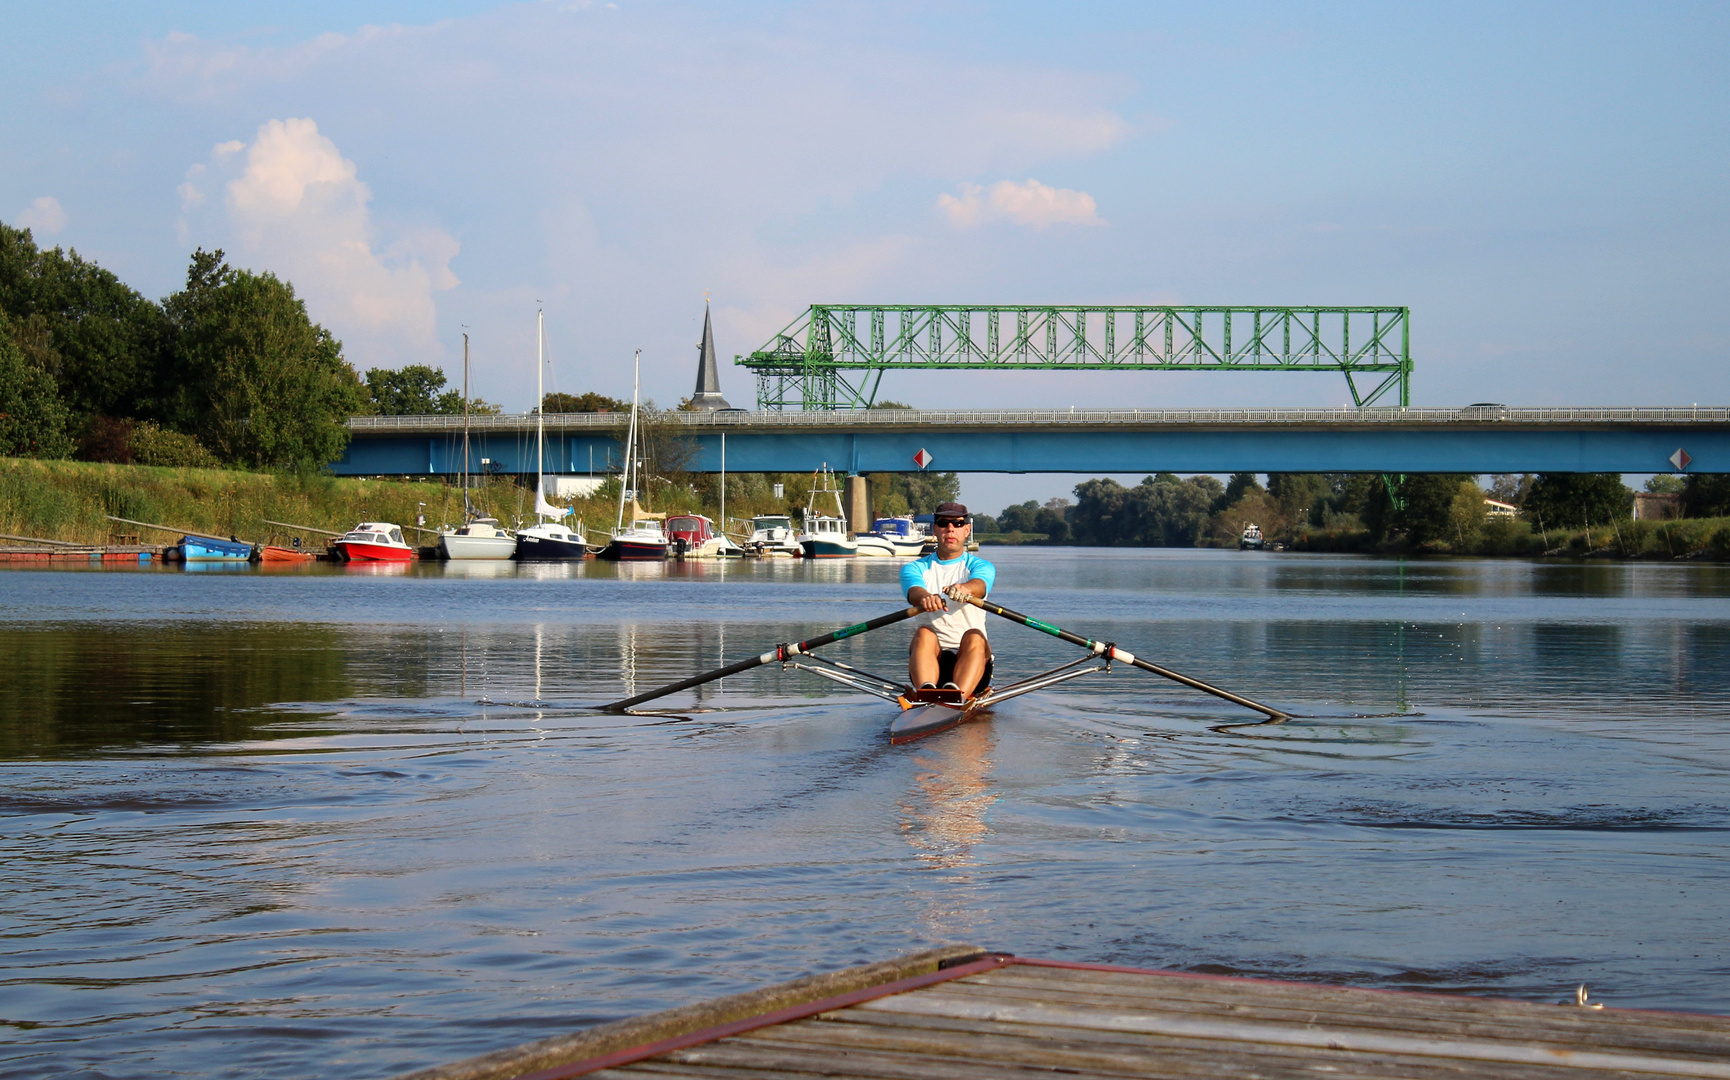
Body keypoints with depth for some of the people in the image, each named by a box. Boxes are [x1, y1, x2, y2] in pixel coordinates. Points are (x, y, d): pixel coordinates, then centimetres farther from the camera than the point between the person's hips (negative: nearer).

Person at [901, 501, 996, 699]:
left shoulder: (981, 567, 9)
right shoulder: (915, 569, 12)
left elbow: (979, 586, -17)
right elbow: (914, 592, -14)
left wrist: (964, 589, -44)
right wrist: (925, 598, -41)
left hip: (970, 660, -1)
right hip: (931, 660, 1)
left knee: (974, 637, -32)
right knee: (924, 634, -29)